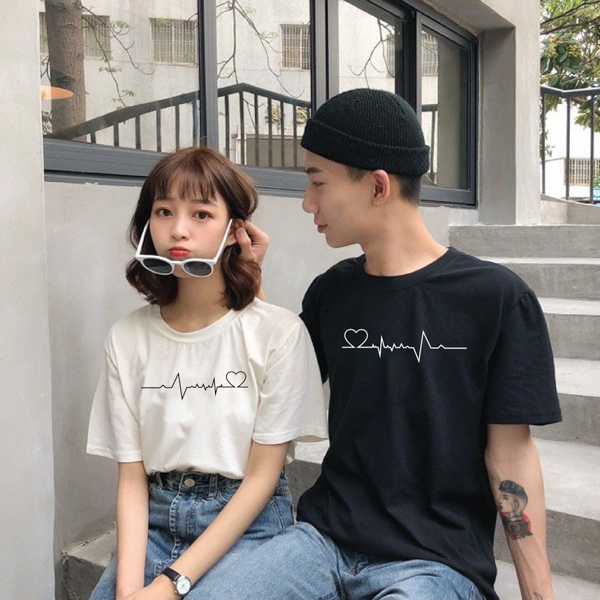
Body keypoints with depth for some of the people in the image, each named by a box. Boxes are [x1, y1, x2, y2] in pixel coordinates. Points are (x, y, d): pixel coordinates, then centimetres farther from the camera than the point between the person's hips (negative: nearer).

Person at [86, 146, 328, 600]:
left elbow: (261, 477, -9)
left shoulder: (279, 332, -11)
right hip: (155, 519, 3)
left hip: (248, 522, -3)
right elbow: (132, 478, 1)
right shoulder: (127, 339, 0)